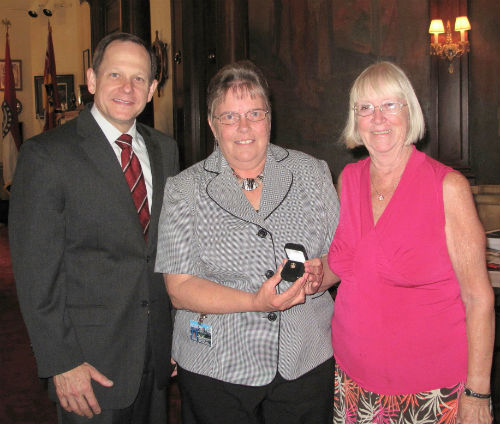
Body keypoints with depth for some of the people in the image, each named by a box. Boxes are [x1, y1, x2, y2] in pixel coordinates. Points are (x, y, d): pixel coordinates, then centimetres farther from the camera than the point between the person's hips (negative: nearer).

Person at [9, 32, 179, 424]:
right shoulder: (46, 155, -12)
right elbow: (35, 271, -12)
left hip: (159, 348, 5)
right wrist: (61, 363, -13)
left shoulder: (164, 149, 6)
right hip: (91, 358, -5)